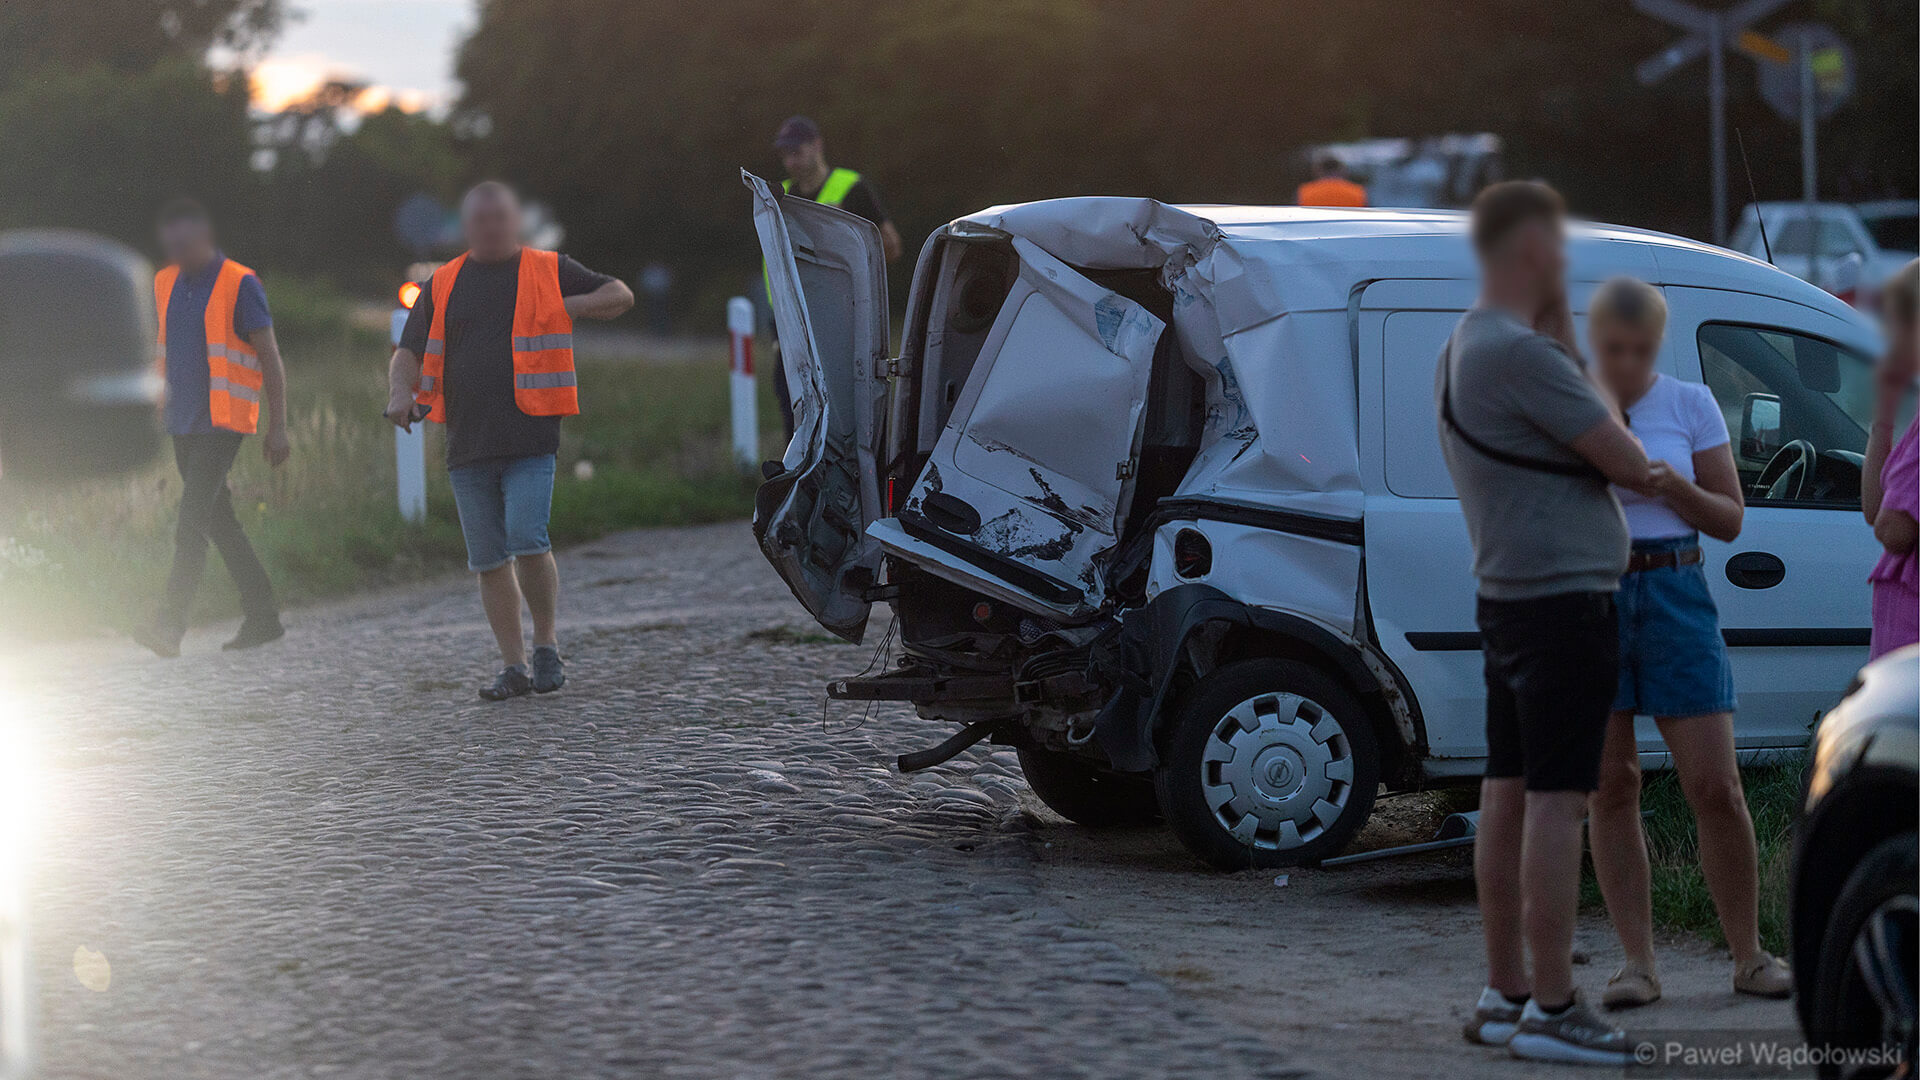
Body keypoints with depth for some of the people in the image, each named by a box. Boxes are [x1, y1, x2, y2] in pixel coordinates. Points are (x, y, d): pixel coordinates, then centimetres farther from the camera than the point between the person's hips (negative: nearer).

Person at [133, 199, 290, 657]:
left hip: (222, 423, -7)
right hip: (183, 425, 7)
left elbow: (270, 358, -7)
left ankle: (170, 625, -23)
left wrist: (278, 426, -9)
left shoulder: (240, 285, -8)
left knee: (192, 521, -16)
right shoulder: (165, 285, 12)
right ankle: (262, 618, 19)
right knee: (218, 521, 10)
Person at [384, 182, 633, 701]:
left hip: (530, 440, -3)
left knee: (528, 544, -16)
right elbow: (408, 353, 12)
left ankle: (547, 643, 5)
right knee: (489, 560, 4)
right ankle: (513, 667, 11)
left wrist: (571, 307, -3)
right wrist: (401, 391, -10)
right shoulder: (443, 286, 14)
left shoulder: (549, 272, 8)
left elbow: (621, 295, 15)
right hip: (467, 443, 3)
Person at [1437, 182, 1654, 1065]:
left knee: (1508, 796, 12)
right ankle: (1552, 1010, -7)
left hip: (1508, 597, 10)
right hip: (1563, 599, -10)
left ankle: (1504, 994, 17)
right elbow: (1632, 465, -15)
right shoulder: (1522, 354, -18)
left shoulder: (1459, 350, 14)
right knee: (1556, 803, -8)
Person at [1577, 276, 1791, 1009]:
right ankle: (1638, 964, 6)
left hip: (1674, 596, 0)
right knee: (1610, 788, 1)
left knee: (1715, 788, -3)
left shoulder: (1690, 405, 5)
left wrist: (1675, 488, -13)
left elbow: (1729, 519, 6)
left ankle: (1749, 956, 10)